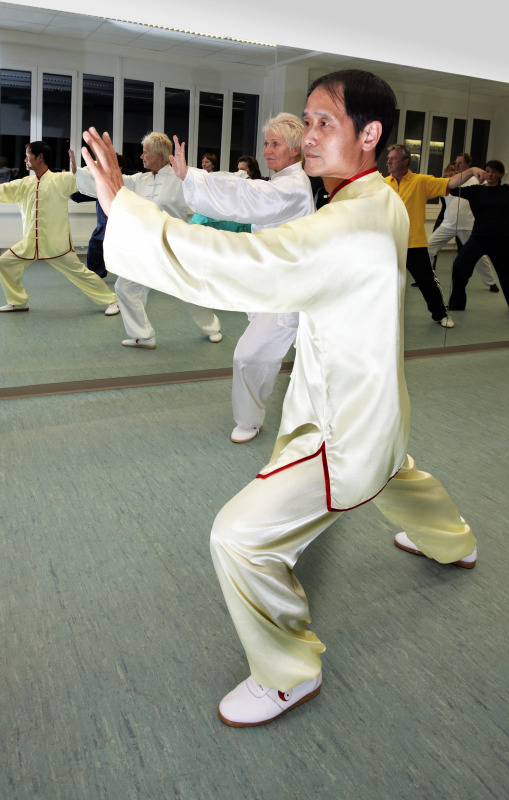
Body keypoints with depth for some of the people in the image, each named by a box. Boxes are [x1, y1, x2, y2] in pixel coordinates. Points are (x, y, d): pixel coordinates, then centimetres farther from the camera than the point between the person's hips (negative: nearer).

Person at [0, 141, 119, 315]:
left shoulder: (62, 180, -7)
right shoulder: (24, 184, 9)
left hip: (57, 243, -6)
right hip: (30, 242, 6)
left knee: (80, 273, -4)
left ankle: (111, 301, 9)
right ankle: (18, 302, 25)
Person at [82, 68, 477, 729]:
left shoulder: (357, 223, -30)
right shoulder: (381, 203, 2)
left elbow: (243, 264, -38)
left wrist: (121, 204, -34)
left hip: (348, 425, -10)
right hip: (368, 402, 10)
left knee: (242, 535, -8)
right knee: (394, 473, 38)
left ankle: (288, 674, 15)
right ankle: (452, 543, 68)